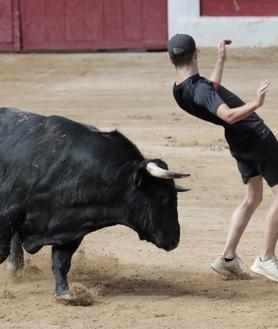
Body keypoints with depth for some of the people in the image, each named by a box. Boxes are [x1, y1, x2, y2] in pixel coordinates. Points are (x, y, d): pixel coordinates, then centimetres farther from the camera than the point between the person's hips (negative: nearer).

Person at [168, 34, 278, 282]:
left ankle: (228, 258, 13)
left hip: (238, 141, 9)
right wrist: (254, 105, -56)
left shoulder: (180, 91, 1)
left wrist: (221, 60, 30)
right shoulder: (199, 89, -27)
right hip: (257, 137, -9)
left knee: (253, 198, 18)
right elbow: (228, 115, -43)